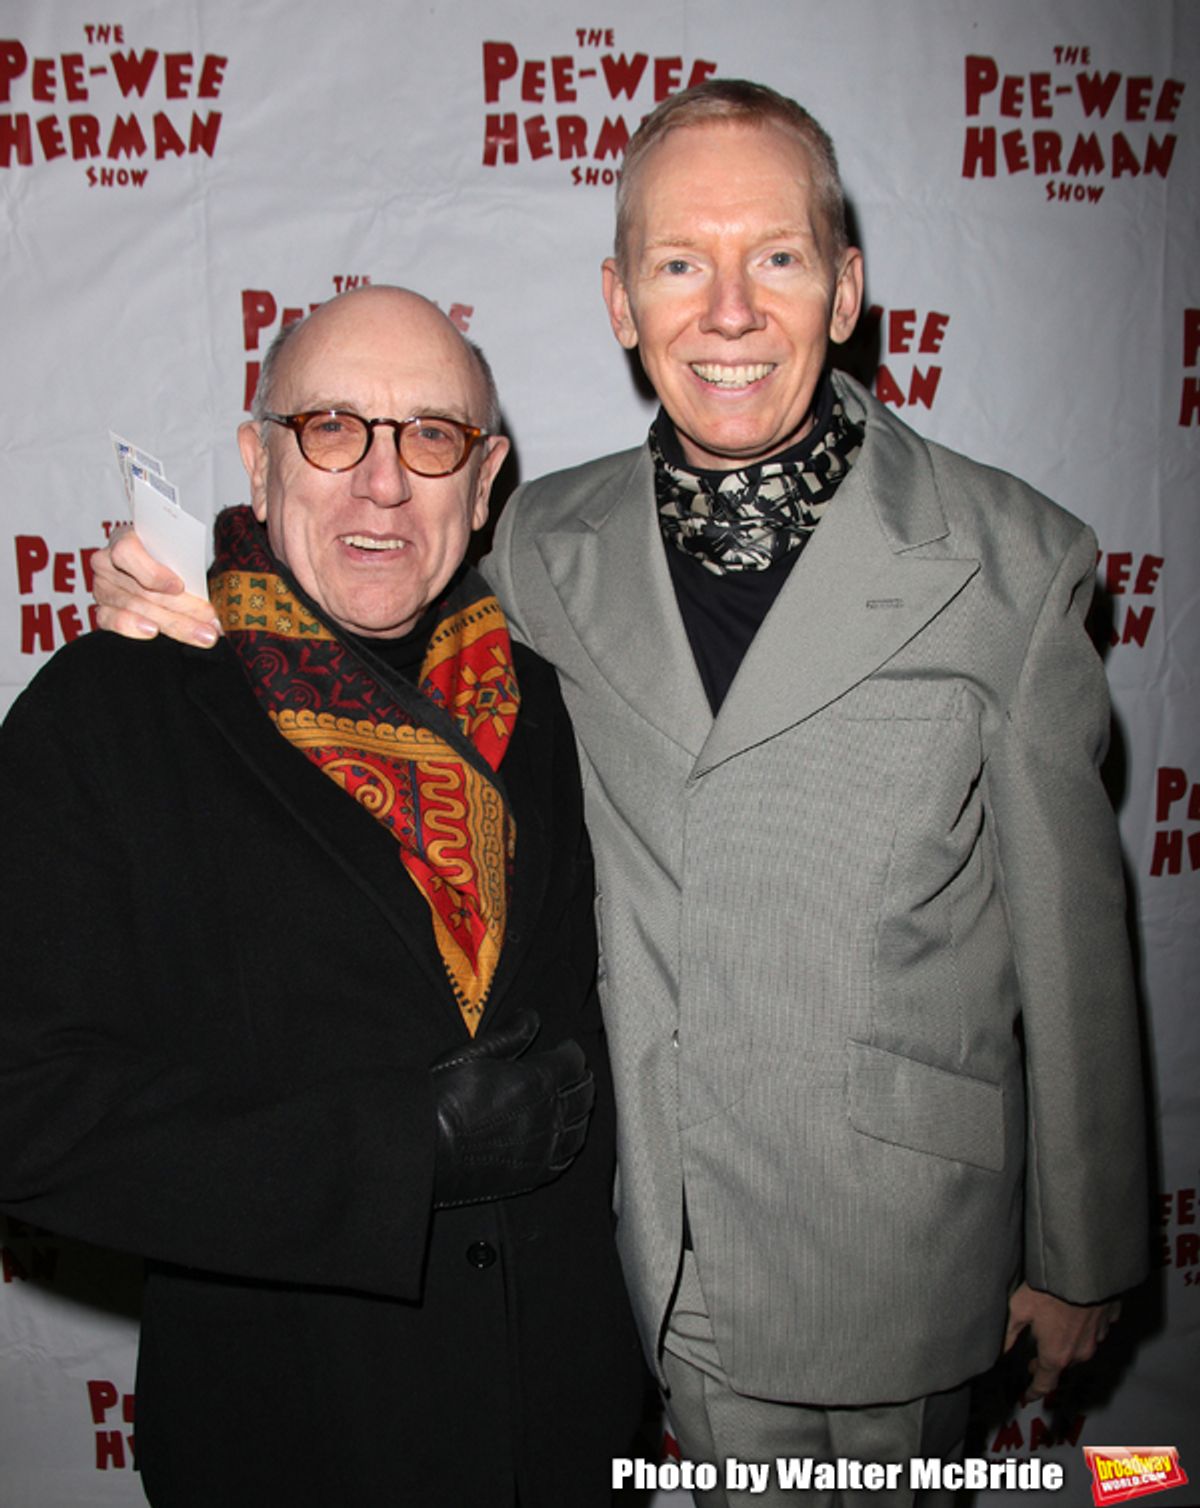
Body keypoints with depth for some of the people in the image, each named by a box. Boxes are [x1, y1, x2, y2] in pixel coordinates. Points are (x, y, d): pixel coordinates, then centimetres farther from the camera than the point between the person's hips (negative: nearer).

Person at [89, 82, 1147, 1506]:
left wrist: (1081, 1256, 1)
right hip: (667, 1242, 3)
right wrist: (185, 600, -9)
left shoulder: (1010, 561, -11)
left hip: (897, 1247, -2)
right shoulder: (547, 548, -4)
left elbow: (1071, 943, -6)